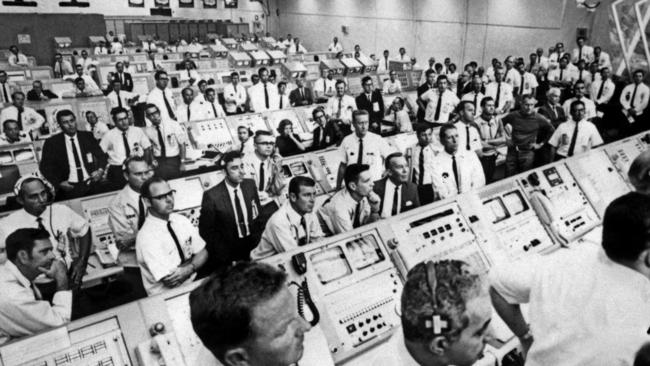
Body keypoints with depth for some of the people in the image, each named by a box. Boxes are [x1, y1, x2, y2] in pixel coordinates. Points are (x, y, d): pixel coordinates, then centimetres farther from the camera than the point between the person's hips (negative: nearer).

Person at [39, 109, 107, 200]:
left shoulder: (87, 136, 10)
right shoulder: (52, 142, 5)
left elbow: (101, 155, 13)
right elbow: (45, 167, 7)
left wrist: (100, 170, -7)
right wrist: (59, 183, -8)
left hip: (92, 183, 2)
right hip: (70, 187, -2)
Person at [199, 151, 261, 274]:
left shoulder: (250, 185, -2)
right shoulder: (211, 196, -15)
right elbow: (206, 230, -8)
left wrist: (257, 240, -1)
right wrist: (225, 255, -11)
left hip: (253, 248, 3)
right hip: (228, 251, -3)